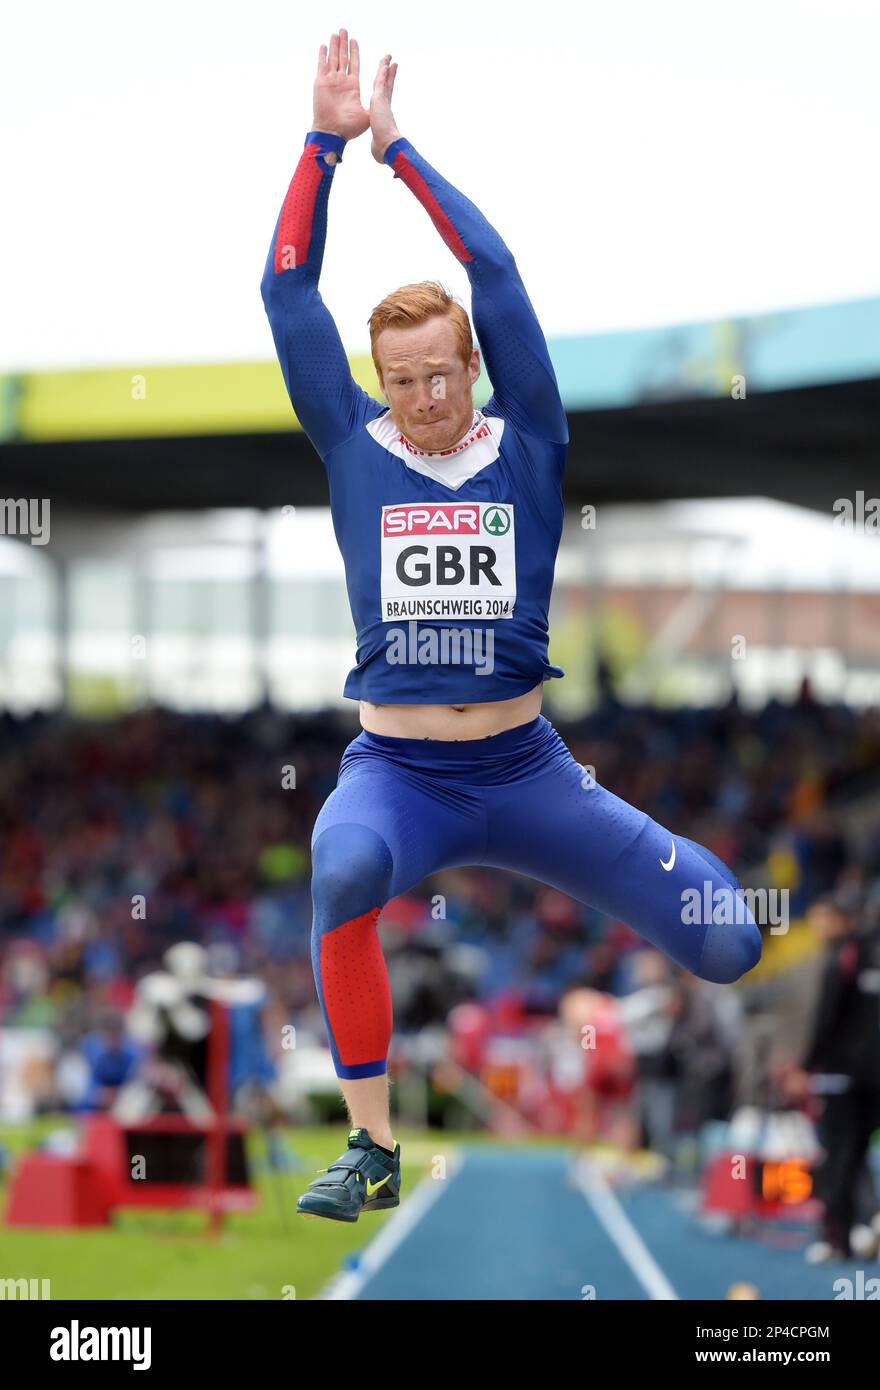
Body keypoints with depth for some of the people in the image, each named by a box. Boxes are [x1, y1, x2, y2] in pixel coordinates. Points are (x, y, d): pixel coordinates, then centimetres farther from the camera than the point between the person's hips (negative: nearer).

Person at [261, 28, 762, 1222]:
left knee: (730, 942, -11)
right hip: (396, 772, -1)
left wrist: (397, 148, 0)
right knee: (344, 867, -39)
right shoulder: (356, 450, 6)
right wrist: (326, 147, -2)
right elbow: (290, 291, 2)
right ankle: (373, 1148, -26)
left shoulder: (526, 446, 4)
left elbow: (495, 274, -2)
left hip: (526, 770, 1)